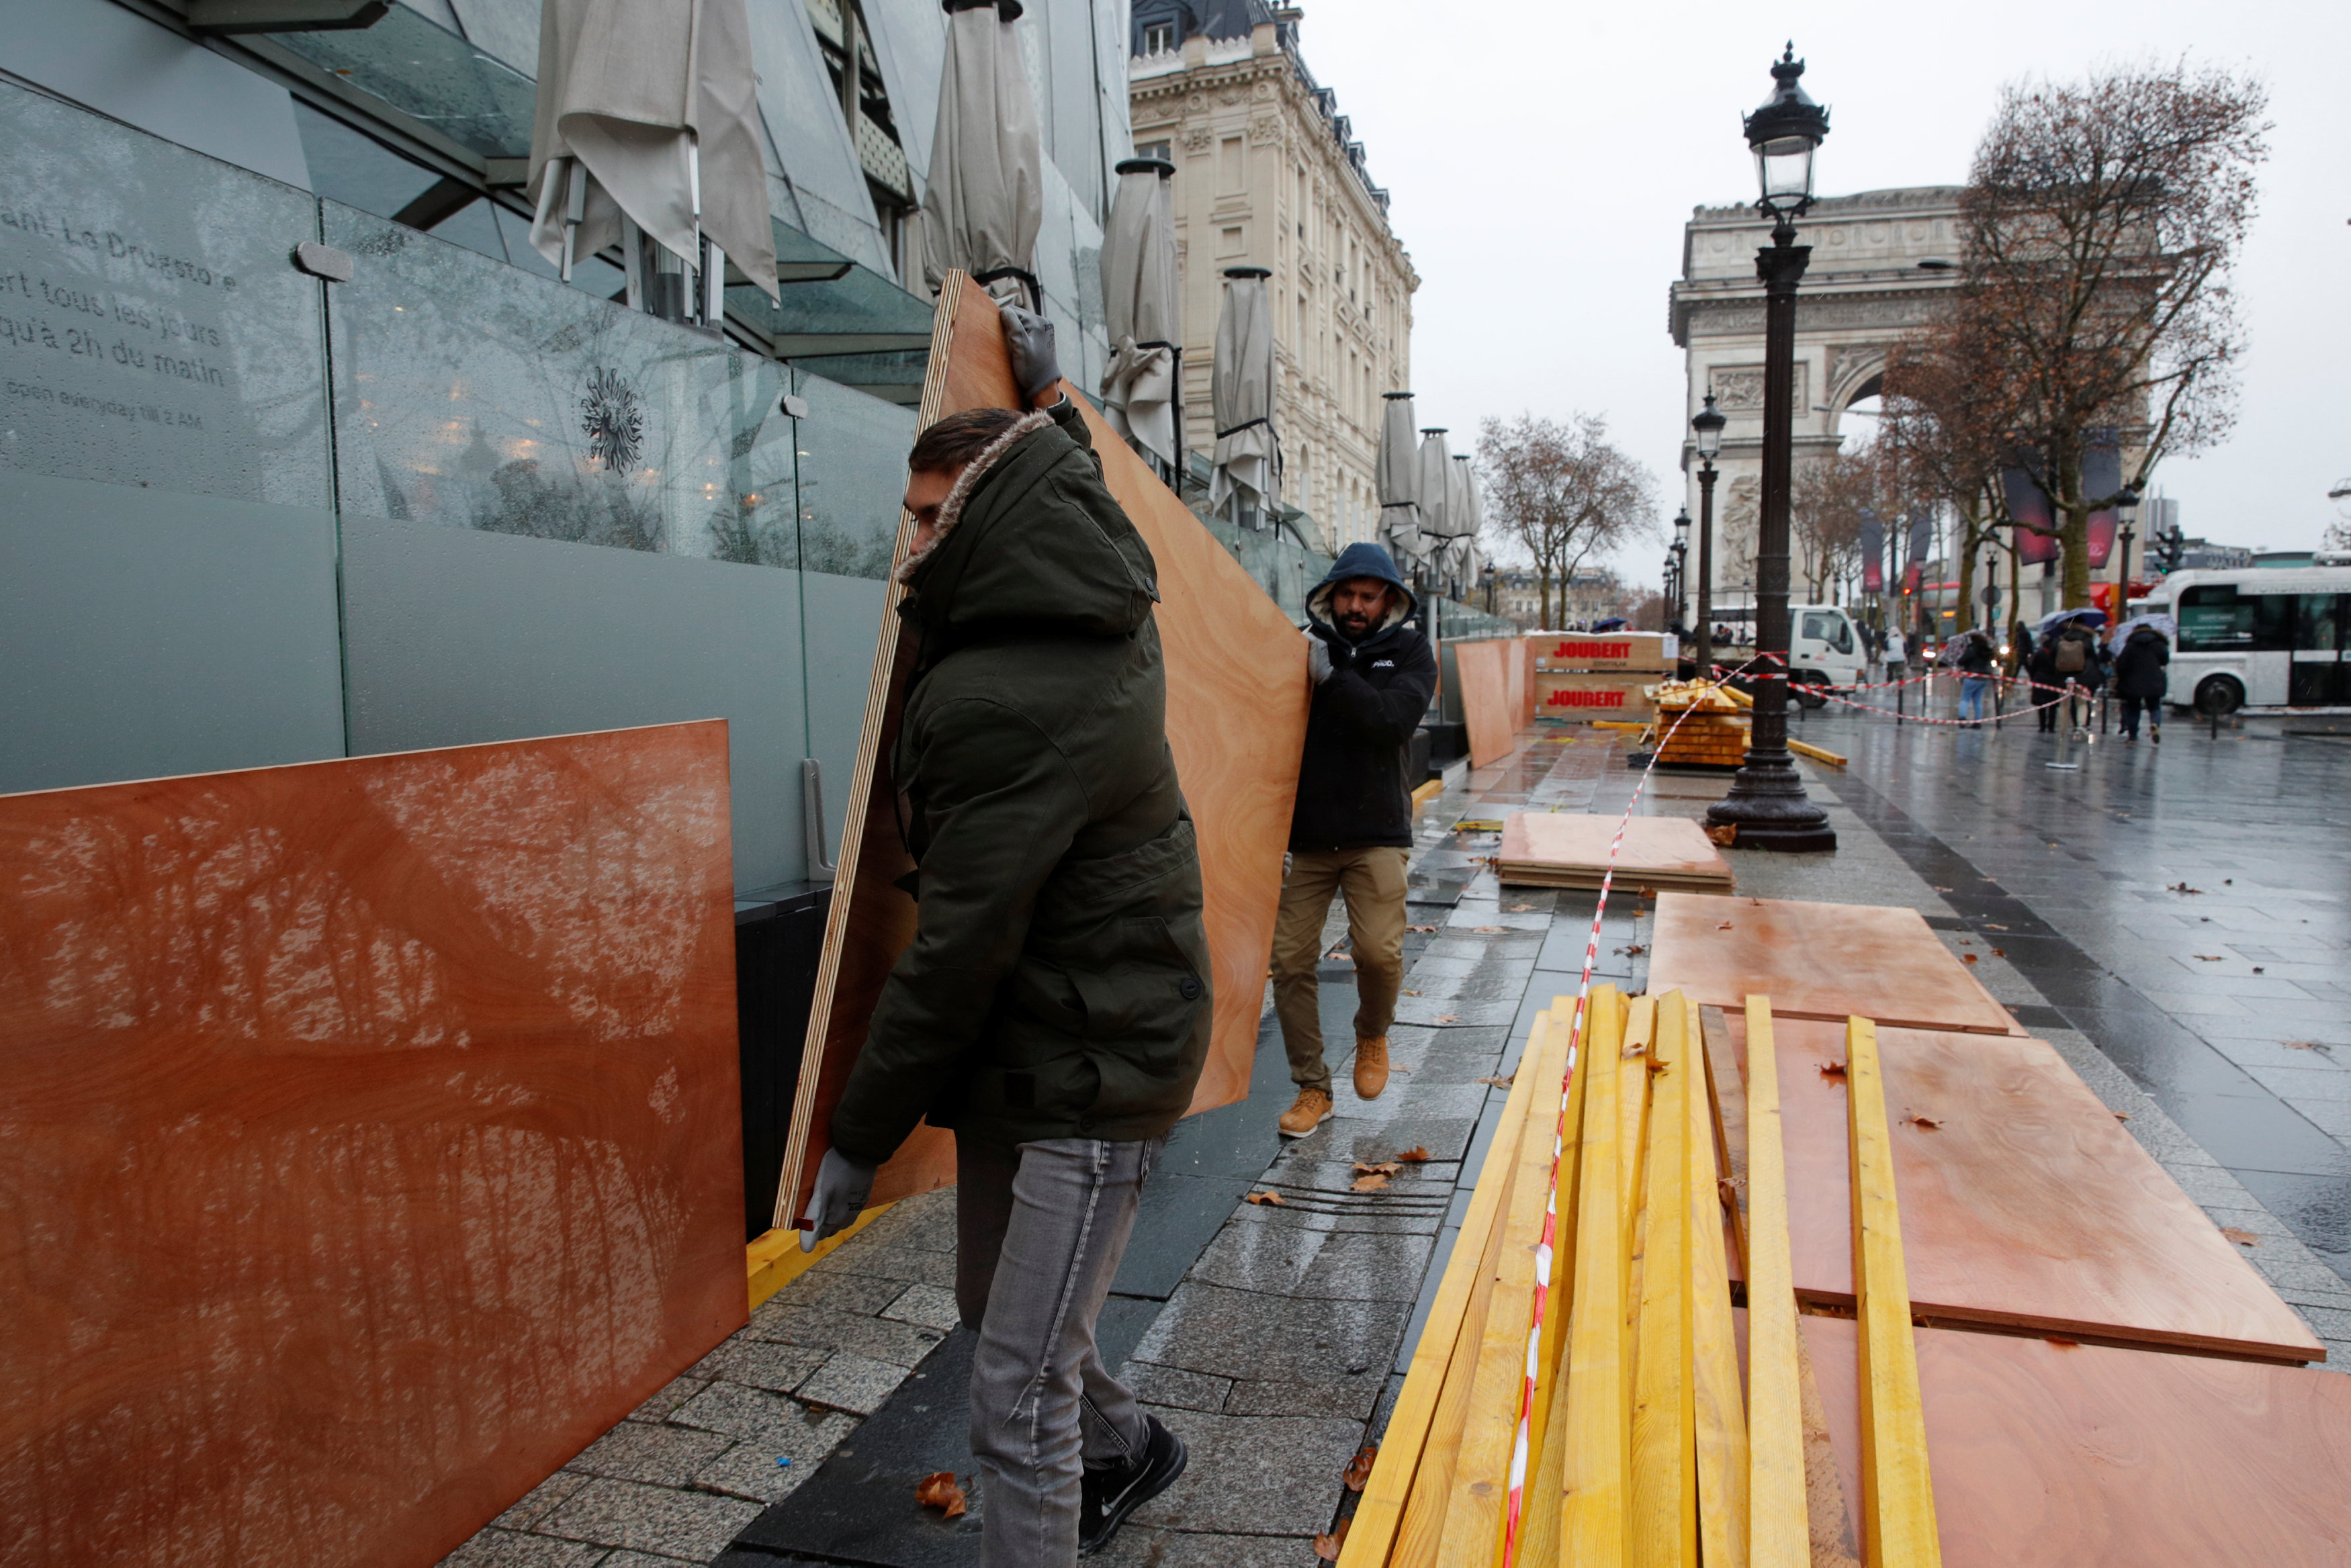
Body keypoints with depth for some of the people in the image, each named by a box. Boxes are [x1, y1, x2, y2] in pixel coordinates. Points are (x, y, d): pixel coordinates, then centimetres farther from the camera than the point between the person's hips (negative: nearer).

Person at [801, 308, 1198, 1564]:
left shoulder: (1007, 707, -27)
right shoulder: (1105, 619, 2)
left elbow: (960, 949, -24)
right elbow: (1080, 486, 28)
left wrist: (859, 1137, -14)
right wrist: (1048, 396, 42)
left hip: (1087, 1068, -10)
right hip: (1031, 1041, 10)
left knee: (1019, 1392, -1)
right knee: (994, 1304, 27)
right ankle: (1123, 1446, 51)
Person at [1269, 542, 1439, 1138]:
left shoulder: (1409, 651, 3)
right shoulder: (1304, 648, 6)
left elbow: (1393, 720, -15)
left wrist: (1330, 676, -19)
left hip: (1376, 831, -2)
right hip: (1306, 834, 2)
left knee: (1378, 950, -13)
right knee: (1290, 958, -1)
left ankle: (1373, 1035, 22)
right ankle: (1312, 1089, 15)